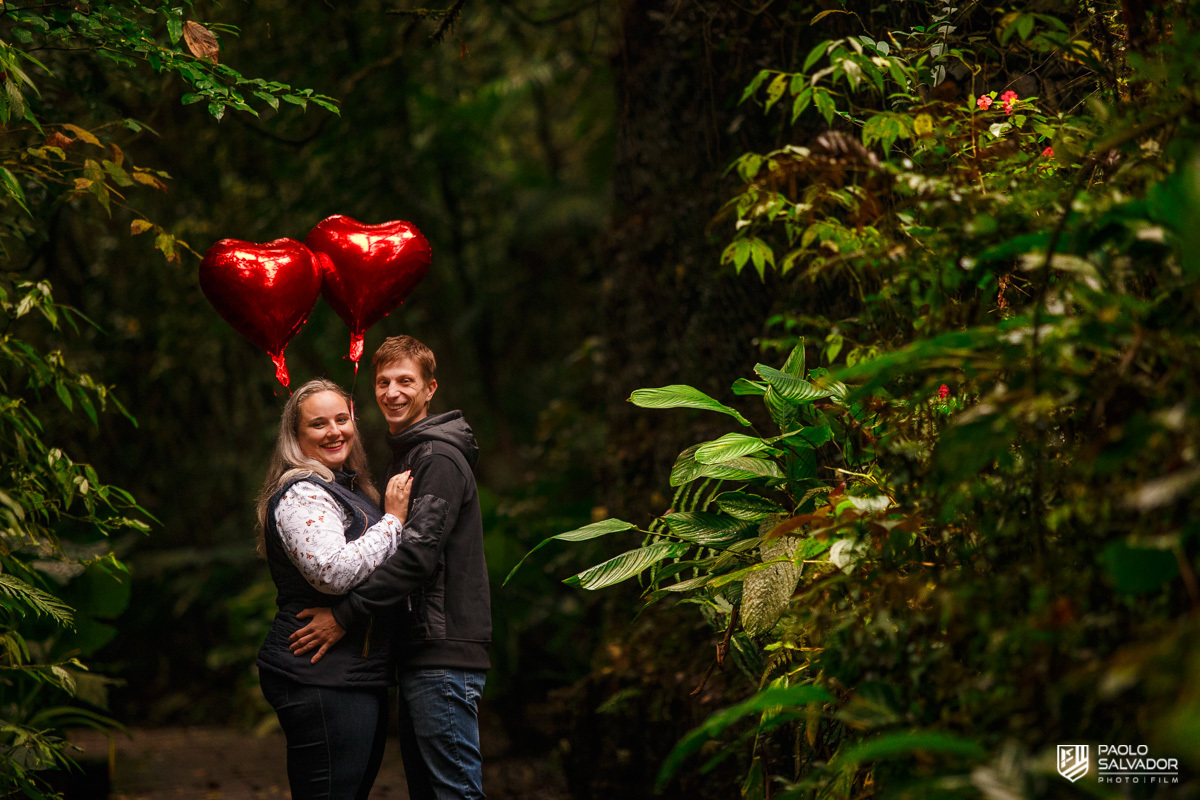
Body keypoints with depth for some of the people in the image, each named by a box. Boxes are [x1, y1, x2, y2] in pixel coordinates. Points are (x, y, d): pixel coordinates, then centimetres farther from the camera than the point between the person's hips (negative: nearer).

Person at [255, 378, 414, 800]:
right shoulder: (301, 494, -11)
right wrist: (393, 520, -15)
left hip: (359, 679, 10)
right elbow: (334, 572, -26)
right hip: (321, 681, -10)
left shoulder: (347, 489, 20)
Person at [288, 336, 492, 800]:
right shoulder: (405, 456, 21)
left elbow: (418, 553, -20)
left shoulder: (440, 459, -11)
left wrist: (345, 615, -22)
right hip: (417, 652, 10)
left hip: (444, 655, -10)